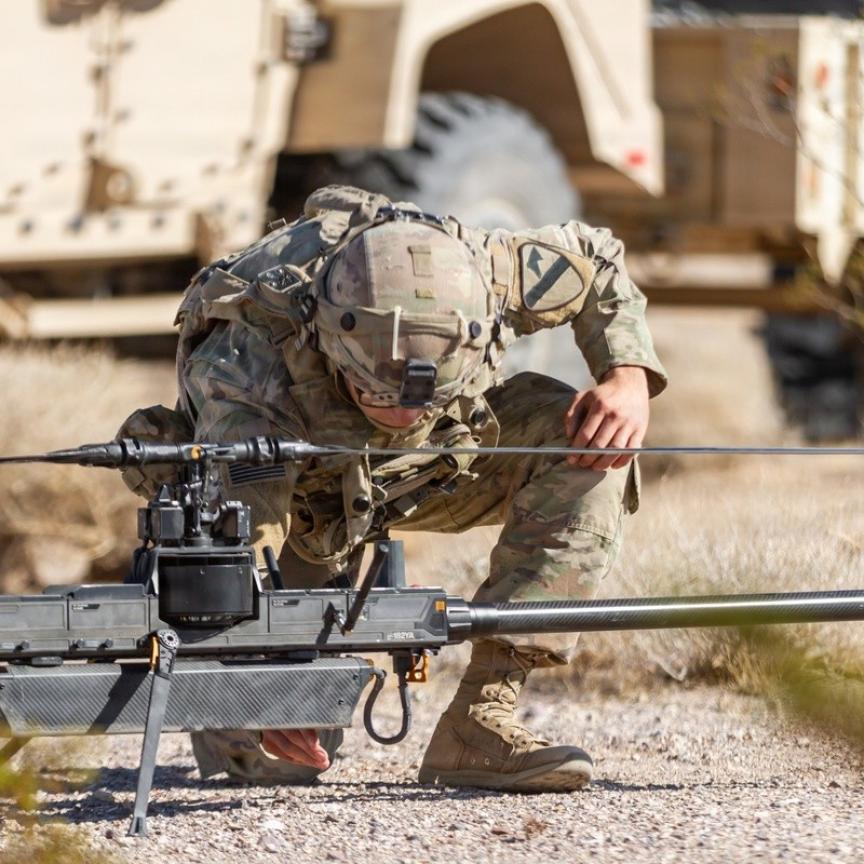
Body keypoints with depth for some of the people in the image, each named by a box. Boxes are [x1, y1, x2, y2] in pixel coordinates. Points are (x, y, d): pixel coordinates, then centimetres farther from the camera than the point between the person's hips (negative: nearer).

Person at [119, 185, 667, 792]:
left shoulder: (473, 276, -33)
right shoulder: (252, 371, -44)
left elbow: (596, 259, -10)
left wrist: (629, 376, -26)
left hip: (432, 465, 4)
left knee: (589, 446, -24)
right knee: (275, 758, -21)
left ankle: (480, 724, -24)